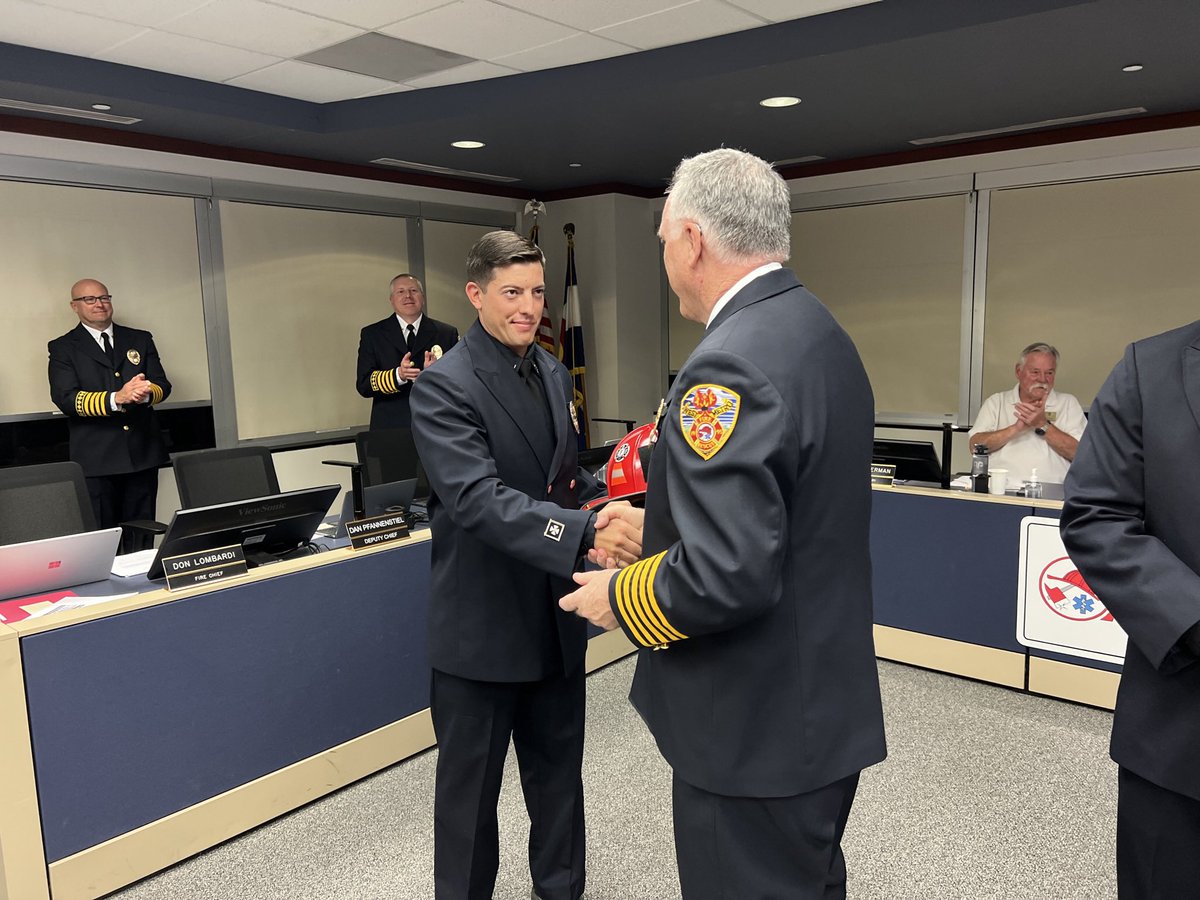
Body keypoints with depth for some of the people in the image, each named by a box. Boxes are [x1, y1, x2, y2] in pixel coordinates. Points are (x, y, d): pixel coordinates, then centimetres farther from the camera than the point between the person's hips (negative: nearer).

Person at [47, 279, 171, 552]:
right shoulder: (63, 348, 5)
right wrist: (117, 399, -23)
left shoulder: (140, 340, 14)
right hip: (95, 460, -3)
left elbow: (163, 386, 6)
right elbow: (65, 398, -8)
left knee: (141, 543, 8)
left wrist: (144, 393, -19)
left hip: (142, 454, 3)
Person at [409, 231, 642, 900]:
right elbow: (478, 499, -29)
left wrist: (605, 506, -6)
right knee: (471, 787, 13)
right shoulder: (445, 387, -17)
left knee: (559, 769, 22)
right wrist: (584, 533, -41)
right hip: (483, 624, -6)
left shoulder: (555, 375, 7)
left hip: (555, 615, 7)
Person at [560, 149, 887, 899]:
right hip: (823, 704, 9)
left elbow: (727, 576, -30)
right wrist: (664, 527, 13)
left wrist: (622, 596, -12)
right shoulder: (821, 335, 6)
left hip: (756, 728, -9)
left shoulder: (729, 364, -25)